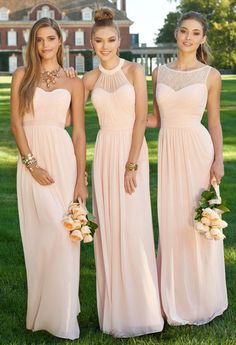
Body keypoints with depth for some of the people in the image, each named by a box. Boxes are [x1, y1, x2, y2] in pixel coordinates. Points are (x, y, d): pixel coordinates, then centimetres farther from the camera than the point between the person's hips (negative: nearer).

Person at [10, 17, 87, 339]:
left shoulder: (73, 83, 8)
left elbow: (79, 132, 4)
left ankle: (61, 310, 15)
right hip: (32, 158, -1)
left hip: (63, 156, 1)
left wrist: (81, 179, -2)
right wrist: (31, 163, -10)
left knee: (65, 232, 1)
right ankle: (45, 310, 9)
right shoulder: (22, 76, 8)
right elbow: (16, 123, 2)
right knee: (46, 231, -8)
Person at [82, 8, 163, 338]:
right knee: (108, 226, 4)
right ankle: (115, 306, 16)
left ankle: (139, 306, 9)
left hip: (133, 150, -3)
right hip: (104, 152, 3)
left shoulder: (134, 71, -3)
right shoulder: (90, 79, 8)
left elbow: (141, 119, -9)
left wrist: (132, 165, -13)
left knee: (133, 226, -5)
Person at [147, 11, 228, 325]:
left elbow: (215, 122, 1)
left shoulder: (210, 75, 0)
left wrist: (218, 160, -8)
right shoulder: (160, 73, 9)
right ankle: (174, 299, 21)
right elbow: (156, 119, 13)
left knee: (199, 222, 2)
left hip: (198, 150, -3)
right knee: (170, 222, 7)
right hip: (168, 151, 3)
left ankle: (200, 298, 19)